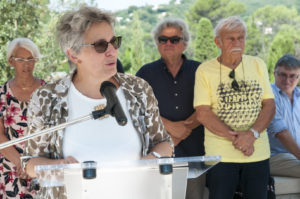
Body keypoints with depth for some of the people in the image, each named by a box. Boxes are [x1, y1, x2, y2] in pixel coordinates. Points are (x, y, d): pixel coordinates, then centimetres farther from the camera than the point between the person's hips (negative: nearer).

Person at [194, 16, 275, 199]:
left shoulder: (258, 65, 8)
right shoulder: (205, 71, -2)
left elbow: (270, 105, 3)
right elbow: (203, 113, -8)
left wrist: (252, 133, -14)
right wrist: (235, 138, -16)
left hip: (258, 154, 3)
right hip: (220, 154, -3)